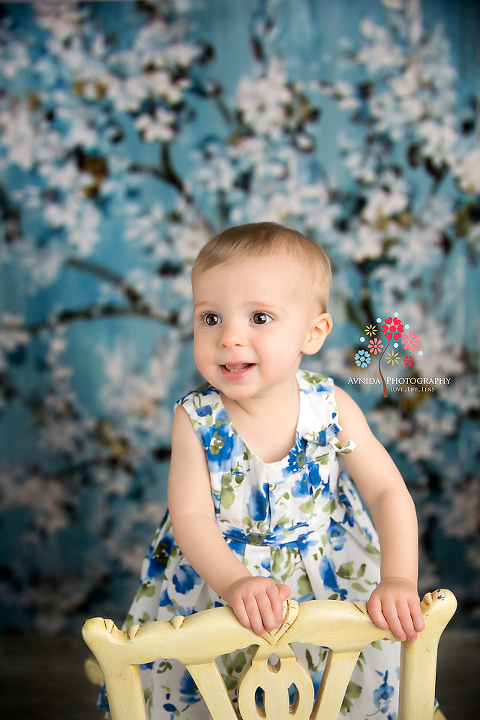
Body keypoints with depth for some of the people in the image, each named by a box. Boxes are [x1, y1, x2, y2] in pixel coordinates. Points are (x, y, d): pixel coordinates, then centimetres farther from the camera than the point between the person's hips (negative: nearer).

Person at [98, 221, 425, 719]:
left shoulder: (332, 408, -16)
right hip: (216, 576, -1)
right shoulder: (196, 420, -18)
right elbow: (191, 517, -20)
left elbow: (389, 494, -14)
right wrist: (236, 582, -37)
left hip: (330, 578, 1)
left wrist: (399, 580, -28)